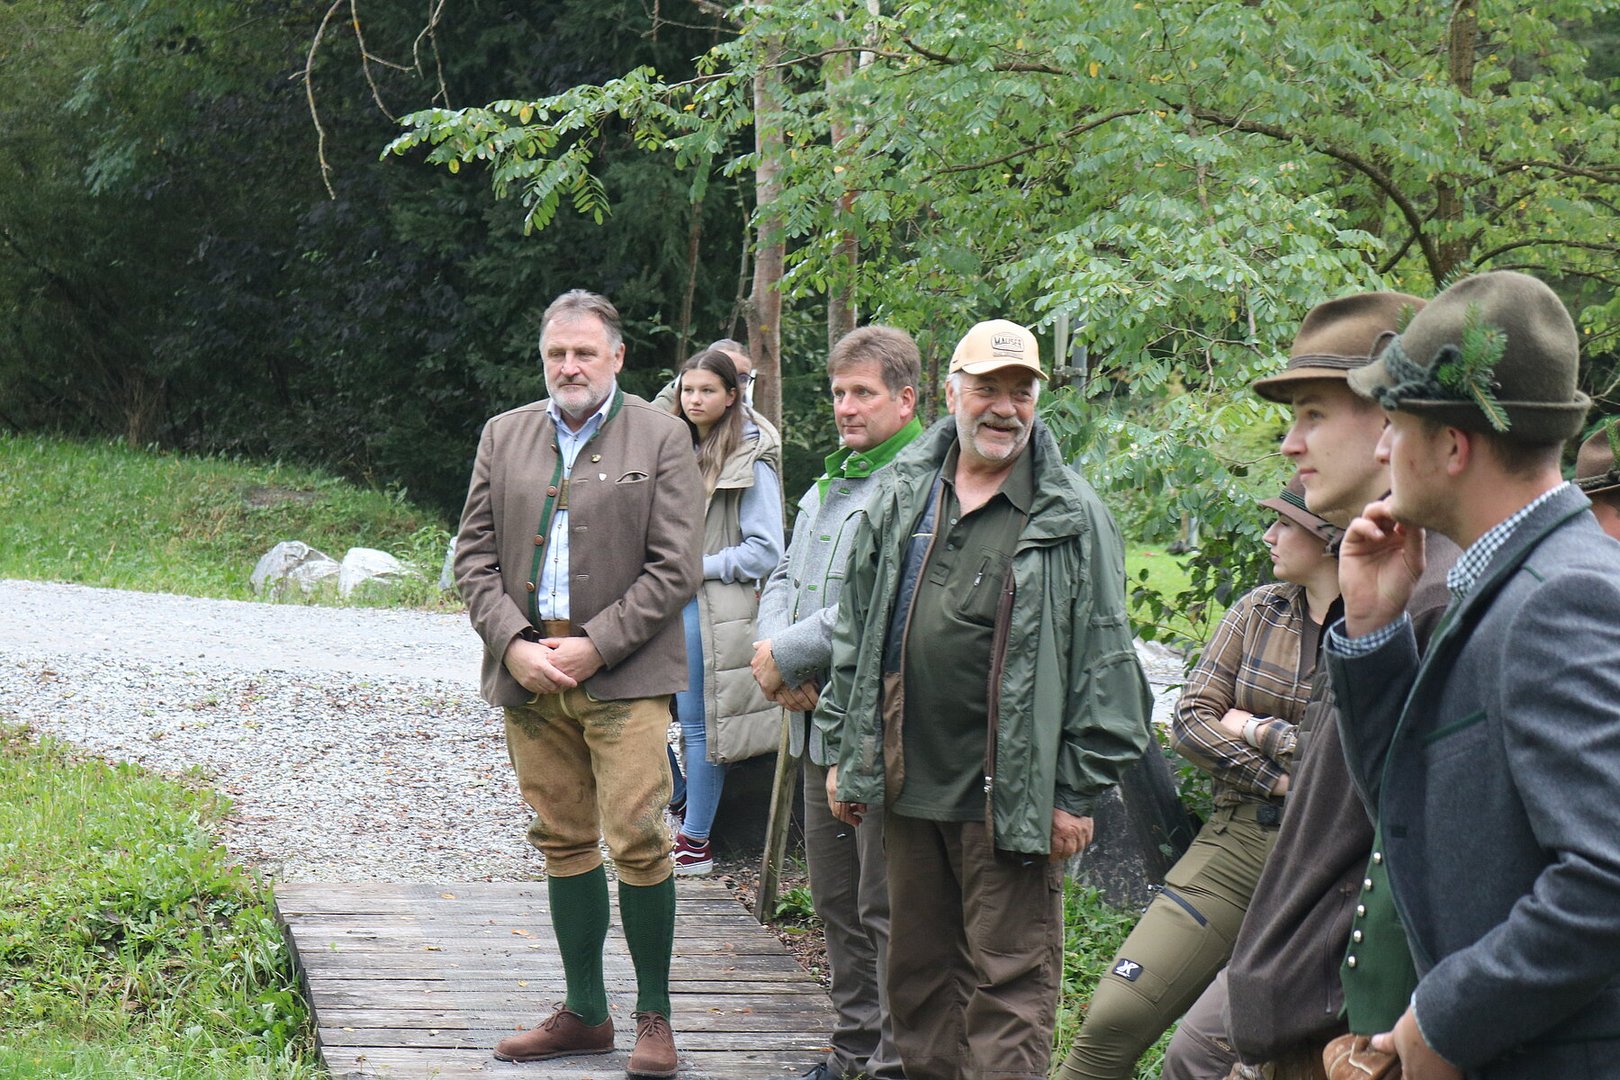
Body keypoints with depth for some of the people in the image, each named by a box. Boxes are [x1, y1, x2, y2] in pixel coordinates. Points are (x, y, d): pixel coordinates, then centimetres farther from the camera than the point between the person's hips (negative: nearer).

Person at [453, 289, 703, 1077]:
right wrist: (514, 644, -5)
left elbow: (676, 567, -4)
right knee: (563, 841, 9)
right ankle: (584, 1011, 18)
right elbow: (474, 553, 10)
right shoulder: (504, 437, 12)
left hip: (624, 673, -4)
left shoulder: (661, 438, 1)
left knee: (637, 841, -8)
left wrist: (594, 647, -11)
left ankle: (654, 1013, 3)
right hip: (527, 669, 4)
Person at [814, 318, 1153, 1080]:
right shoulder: (900, 497, 11)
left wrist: (1078, 792, -6)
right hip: (908, 785, 5)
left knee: (1010, 976, -4)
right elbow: (855, 631, 16)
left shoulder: (1072, 517, -2)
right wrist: (843, 751, 12)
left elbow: (1104, 660, -4)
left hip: (1010, 797, -5)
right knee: (919, 968, 14)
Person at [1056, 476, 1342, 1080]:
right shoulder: (1258, 611, 10)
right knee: (1115, 1017, -7)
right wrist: (1278, 780, -9)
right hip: (1235, 842, 4)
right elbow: (1190, 720, 4)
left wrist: (1256, 729, -6)